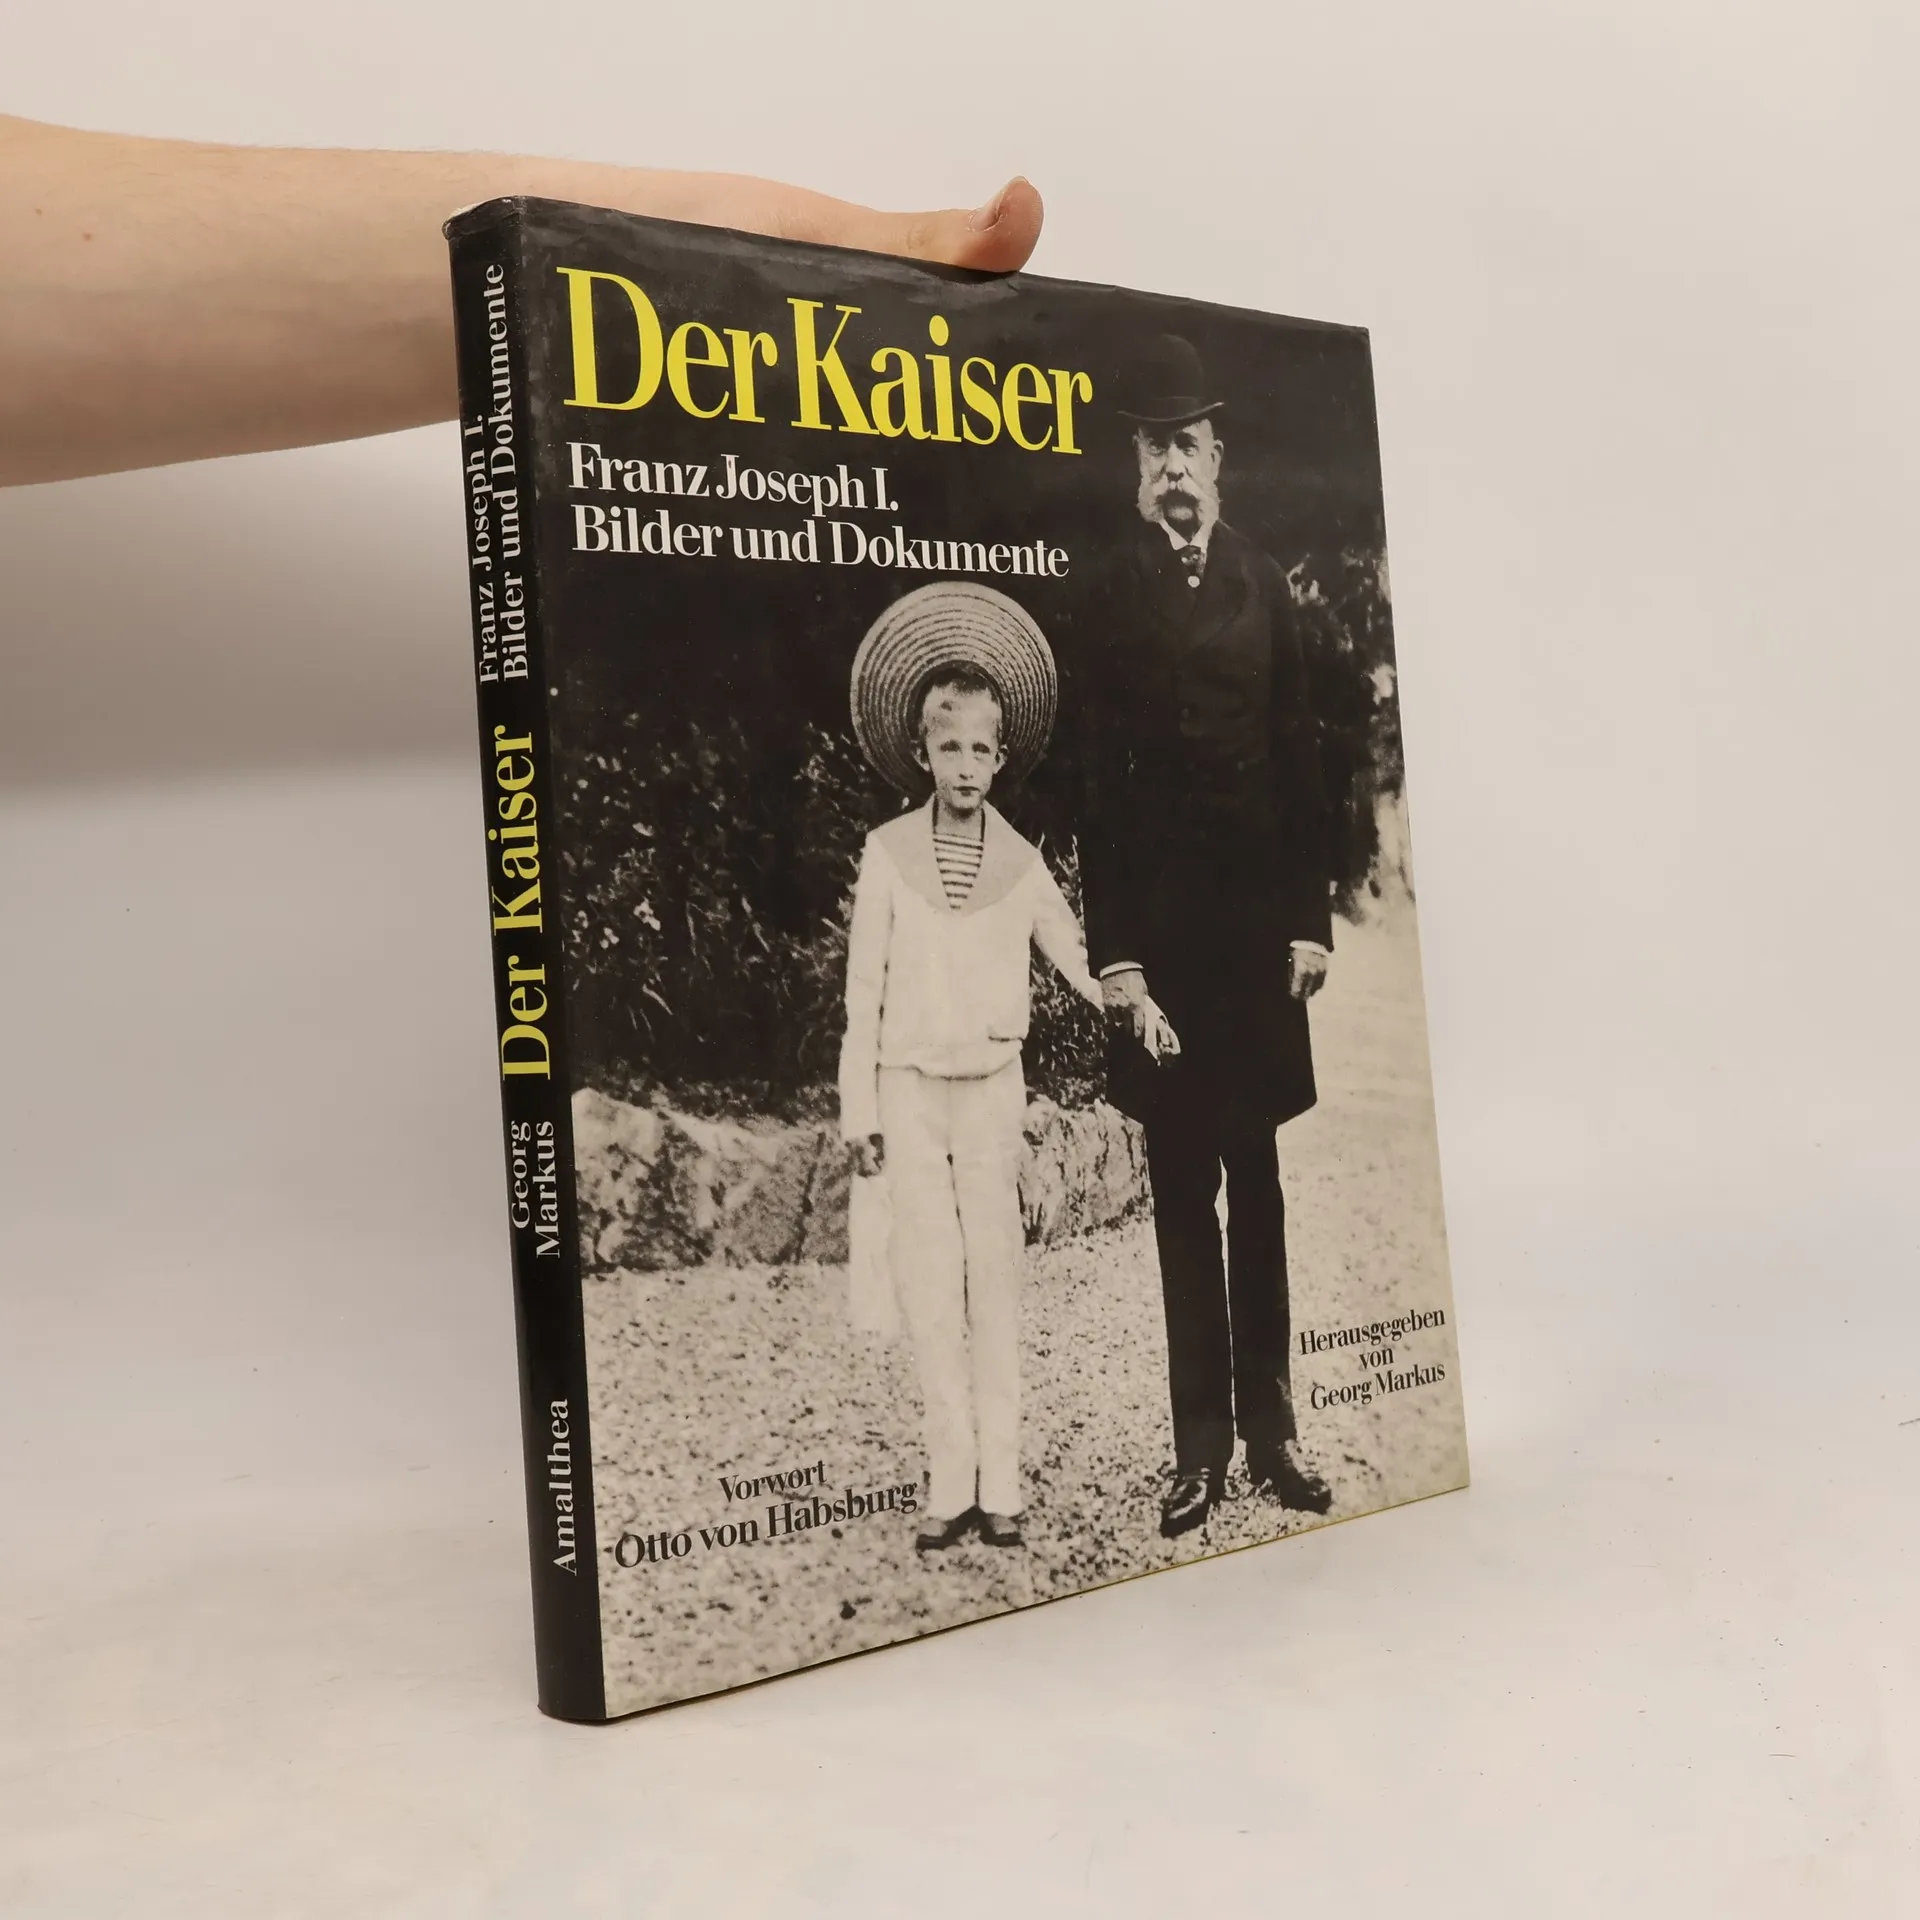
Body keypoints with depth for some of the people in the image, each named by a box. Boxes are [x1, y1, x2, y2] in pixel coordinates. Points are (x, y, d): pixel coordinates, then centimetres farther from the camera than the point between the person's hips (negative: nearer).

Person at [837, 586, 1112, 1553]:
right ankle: (953, 1482, 2)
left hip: (993, 1088, 1)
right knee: (929, 1282, -3)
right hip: (910, 1088, -1)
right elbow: (863, 991, 1)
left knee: (994, 1275, 0)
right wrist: (860, 1110, -2)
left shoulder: (1022, 863, 4)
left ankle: (1000, 1483, 3)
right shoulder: (886, 855, 0)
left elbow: (1078, 962, 12)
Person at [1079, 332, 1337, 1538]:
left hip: (1259, 918, 3)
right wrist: (1113, 949, -9)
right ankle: (1202, 1445, 11)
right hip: (1159, 927, -2)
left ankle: (1273, 1427, 17)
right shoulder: (1108, 592, 0)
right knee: (1181, 1187, 4)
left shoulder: (1262, 581, 10)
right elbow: (1096, 782, -4)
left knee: (1258, 1178, 8)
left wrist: (1312, 917, 2)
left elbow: (1301, 756, 8)